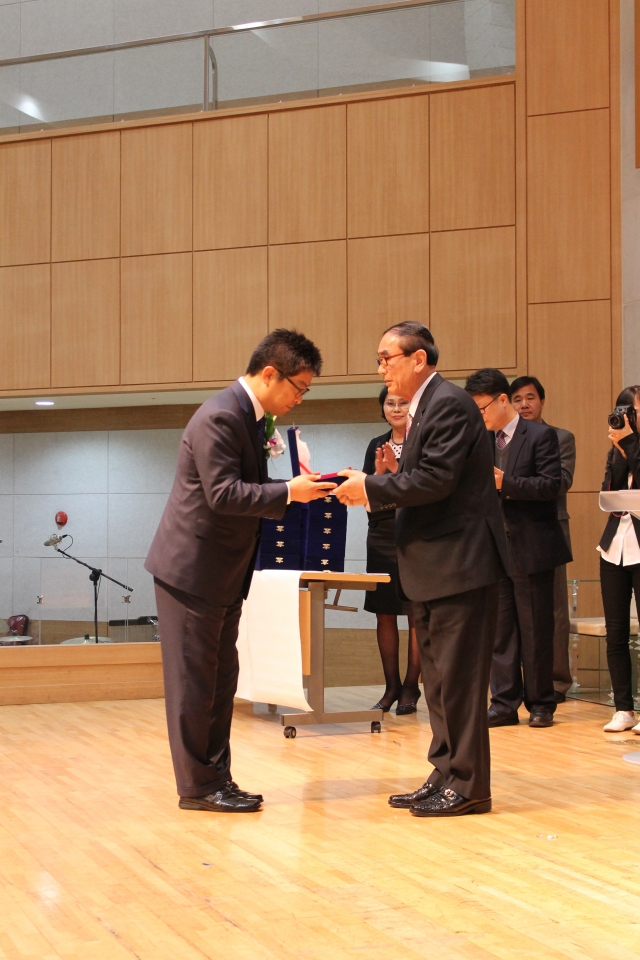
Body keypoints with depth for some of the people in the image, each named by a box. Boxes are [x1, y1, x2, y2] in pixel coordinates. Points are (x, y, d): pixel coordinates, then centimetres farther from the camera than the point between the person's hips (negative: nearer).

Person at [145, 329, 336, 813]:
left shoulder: (249, 416, 11)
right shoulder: (219, 417, -20)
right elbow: (223, 494, -26)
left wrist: (298, 488, 3)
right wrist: (289, 492, -24)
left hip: (224, 574, 10)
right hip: (193, 569, -10)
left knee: (220, 682, 13)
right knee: (194, 682, -1)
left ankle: (217, 779, 20)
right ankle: (199, 786, 7)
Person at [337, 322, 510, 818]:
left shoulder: (449, 404, -14)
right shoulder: (424, 408, 17)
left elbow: (436, 478, -22)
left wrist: (370, 487, -14)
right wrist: (374, 487, 2)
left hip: (461, 563, -10)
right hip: (435, 568, 11)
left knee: (458, 677, -5)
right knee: (439, 678, 14)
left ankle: (467, 785, 3)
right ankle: (445, 776, 23)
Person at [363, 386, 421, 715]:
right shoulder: (376, 445, 12)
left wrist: (397, 470, -22)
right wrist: (379, 471, -10)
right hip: (381, 537, 5)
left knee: (416, 614, -1)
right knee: (384, 613, 6)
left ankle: (411, 687, 5)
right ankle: (391, 686, 14)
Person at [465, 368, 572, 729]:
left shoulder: (541, 436, -6)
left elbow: (551, 485, -15)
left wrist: (504, 483, -23)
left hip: (531, 548, -5)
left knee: (535, 631, 2)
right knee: (500, 630, 6)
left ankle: (541, 704, 12)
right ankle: (505, 703, 10)